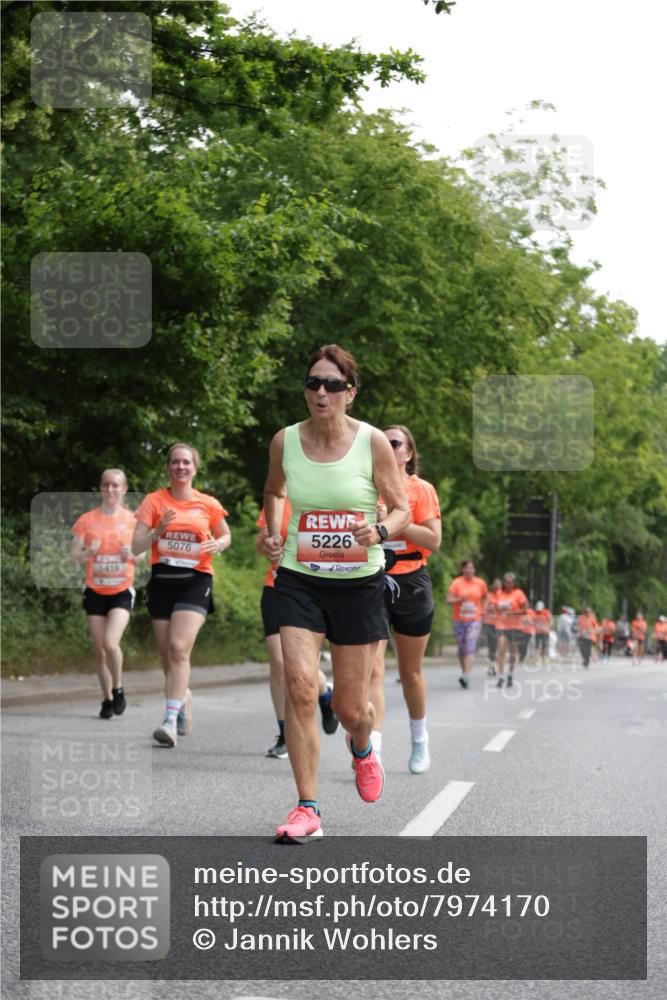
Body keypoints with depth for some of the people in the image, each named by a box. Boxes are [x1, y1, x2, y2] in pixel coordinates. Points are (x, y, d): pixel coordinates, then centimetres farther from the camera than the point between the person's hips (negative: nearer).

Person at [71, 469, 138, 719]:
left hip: (122, 592, -2)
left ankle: (118, 689, 4)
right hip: (95, 592, 2)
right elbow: (74, 557, 2)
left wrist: (132, 554, -11)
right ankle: (107, 699, 20)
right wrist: (88, 553, -20)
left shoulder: (132, 520, 0)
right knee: (100, 650, 4)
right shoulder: (87, 520, 0)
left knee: (111, 643, -20)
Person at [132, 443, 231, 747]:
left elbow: (225, 536, 20)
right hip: (162, 581, 2)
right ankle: (183, 697, 37)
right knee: (166, 654, 7)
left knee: (179, 647, -19)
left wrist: (217, 545, -3)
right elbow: (136, 547, -1)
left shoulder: (208, 505, 4)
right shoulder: (154, 501, 3)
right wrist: (158, 530, -19)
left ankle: (171, 721, -23)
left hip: (195, 581, -2)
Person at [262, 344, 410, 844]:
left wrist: (379, 531, -21)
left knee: (351, 707, 5)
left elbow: (402, 508, 0)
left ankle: (363, 748, 44)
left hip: (359, 582, -1)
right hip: (299, 581, 1)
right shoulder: (285, 441, -2)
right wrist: (273, 534, 3)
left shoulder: (373, 442, -9)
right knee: (300, 688, -17)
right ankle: (308, 809, -8)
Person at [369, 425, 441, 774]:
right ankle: (373, 748, -21)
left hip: (410, 584, -1)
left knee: (411, 671, 11)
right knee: (372, 669, -13)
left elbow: (433, 539, -10)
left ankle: (419, 741, 32)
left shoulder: (421, 489, 1)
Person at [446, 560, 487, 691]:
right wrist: (460, 599, -23)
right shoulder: (456, 583, -1)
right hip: (458, 620, 1)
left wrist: (483, 609, 6)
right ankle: (464, 672, 23)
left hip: (474, 620, -1)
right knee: (461, 648, 7)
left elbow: (485, 597, 21)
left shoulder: (480, 583, 4)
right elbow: (449, 600, -6)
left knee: (470, 648, -15)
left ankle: (466, 676, -24)